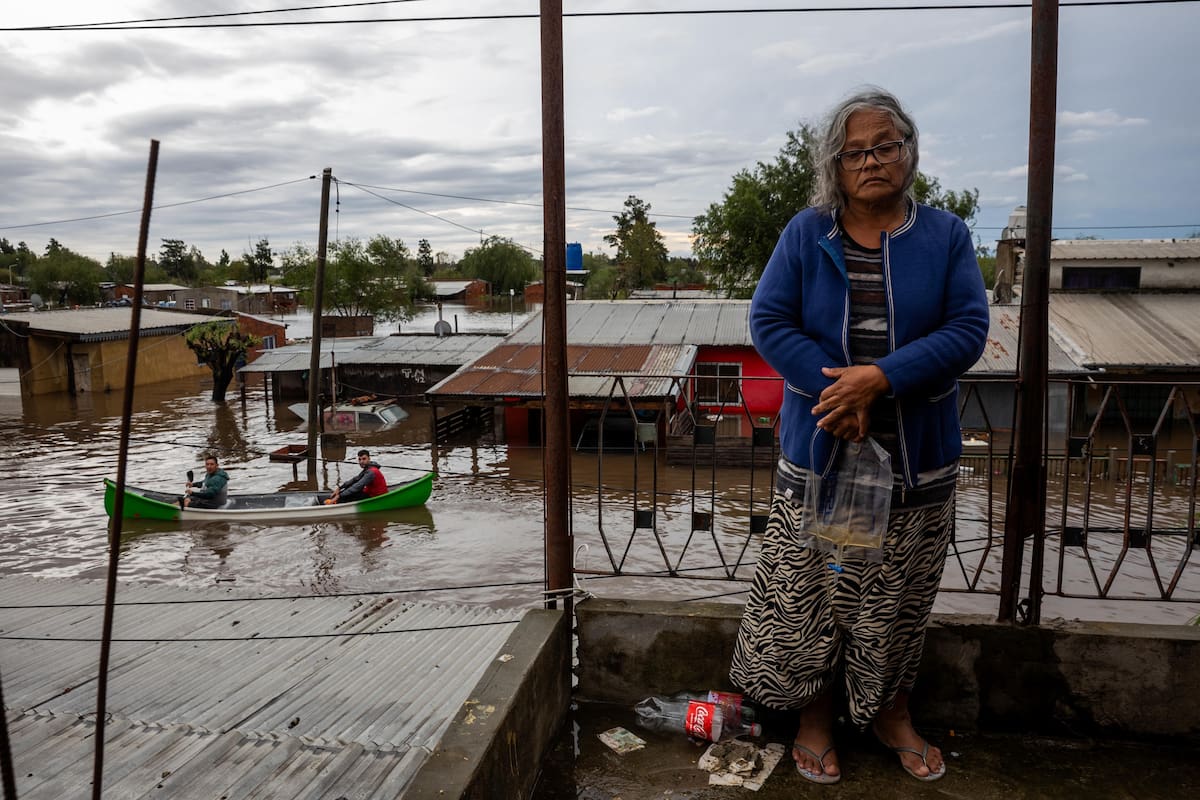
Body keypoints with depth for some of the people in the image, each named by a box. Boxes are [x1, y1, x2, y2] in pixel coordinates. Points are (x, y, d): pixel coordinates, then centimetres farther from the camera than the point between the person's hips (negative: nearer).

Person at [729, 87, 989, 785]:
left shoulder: (945, 236, 2)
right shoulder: (806, 235, 0)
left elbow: (968, 329, -7)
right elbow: (770, 321, -7)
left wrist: (881, 378, -20)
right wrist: (838, 394, -18)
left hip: (918, 458, 1)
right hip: (820, 451, 0)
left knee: (899, 597, 13)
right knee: (810, 590, 6)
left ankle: (891, 712, 36)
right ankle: (816, 715, 28)